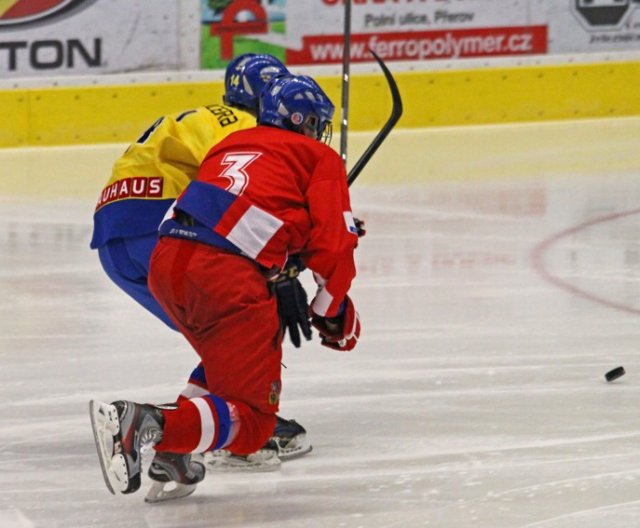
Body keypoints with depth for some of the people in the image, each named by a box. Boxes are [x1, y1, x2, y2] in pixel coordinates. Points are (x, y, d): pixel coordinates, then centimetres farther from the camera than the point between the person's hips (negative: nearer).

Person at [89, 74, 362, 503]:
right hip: (226, 279, -7)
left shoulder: (233, 143, 31)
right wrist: (332, 312, 20)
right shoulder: (320, 158, 14)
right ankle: (149, 425, -31)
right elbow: (333, 244, 5)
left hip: (167, 261, 7)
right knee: (249, 422, -5)